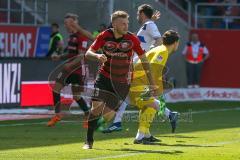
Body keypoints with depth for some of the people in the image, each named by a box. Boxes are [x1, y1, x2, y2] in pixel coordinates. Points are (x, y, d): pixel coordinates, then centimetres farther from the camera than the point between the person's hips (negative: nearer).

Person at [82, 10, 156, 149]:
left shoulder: (132, 39, -9)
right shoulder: (105, 36, -7)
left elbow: (144, 59, 0)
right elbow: (88, 53, -6)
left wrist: (151, 83, 0)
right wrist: (97, 56, -30)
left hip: (122, 82, -1)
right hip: (104, 77, 1)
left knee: (107, 114, -7)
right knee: (96, 107, -13)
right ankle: (89, 141, 2)